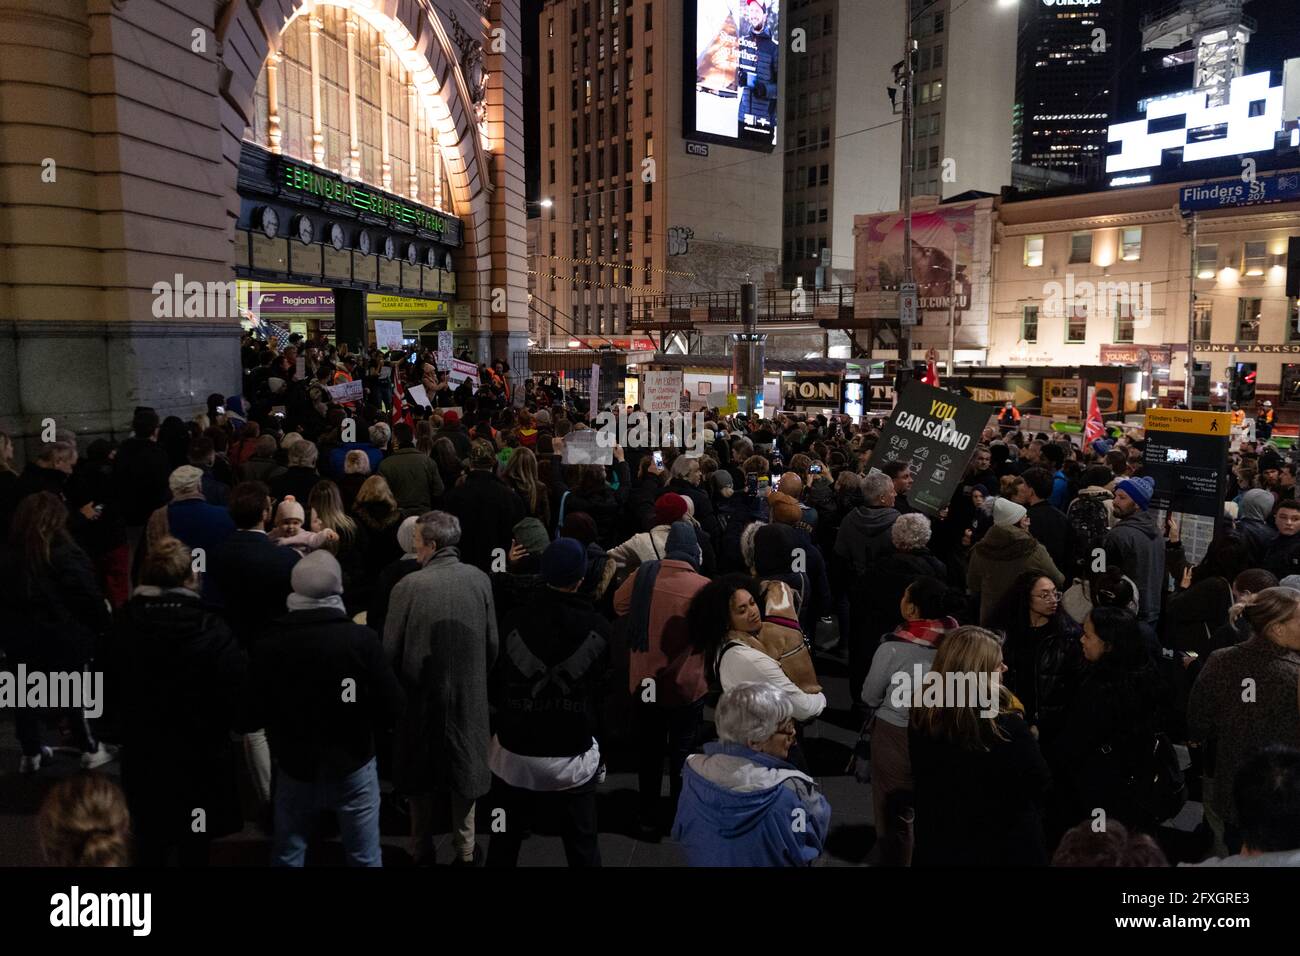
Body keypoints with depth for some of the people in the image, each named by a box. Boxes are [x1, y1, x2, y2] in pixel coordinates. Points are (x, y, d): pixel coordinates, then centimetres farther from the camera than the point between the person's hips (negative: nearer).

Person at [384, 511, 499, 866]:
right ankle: (465, 851, 26)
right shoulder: (479, 579, -10)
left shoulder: (408, 586, -18)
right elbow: (493, 643, -3)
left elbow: (390, 649, -11)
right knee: (465, 770, 16)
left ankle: (422, 851, 30)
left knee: (420, 774, 17)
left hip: (422, 693, -1)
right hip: (469, 694, 2)